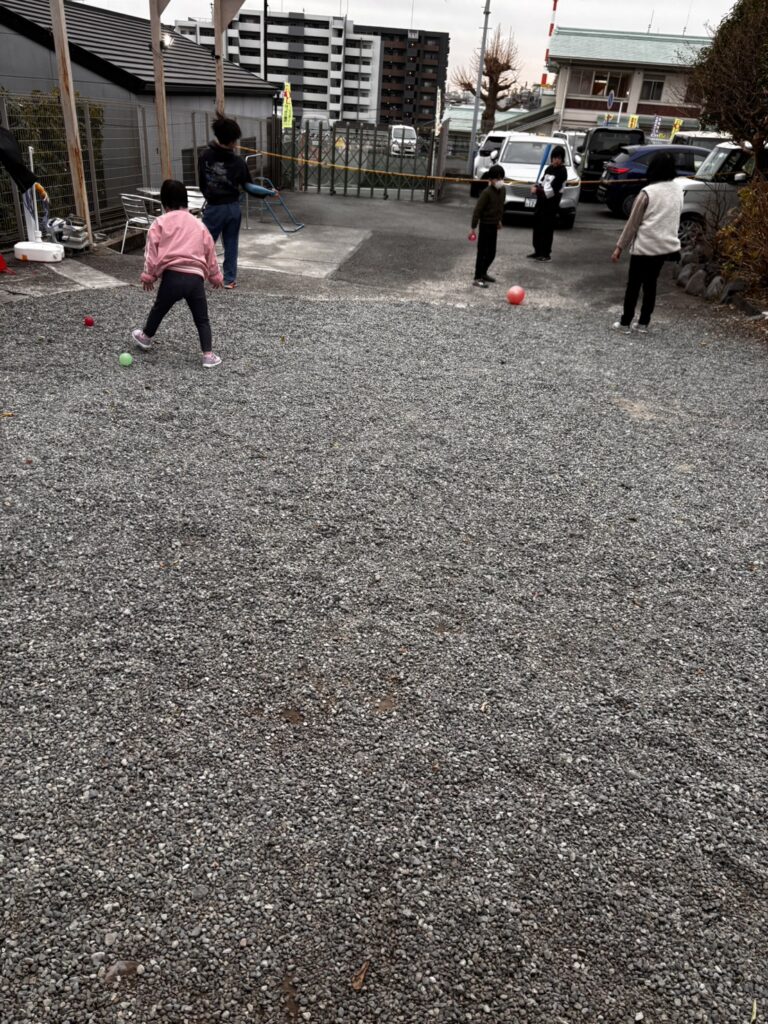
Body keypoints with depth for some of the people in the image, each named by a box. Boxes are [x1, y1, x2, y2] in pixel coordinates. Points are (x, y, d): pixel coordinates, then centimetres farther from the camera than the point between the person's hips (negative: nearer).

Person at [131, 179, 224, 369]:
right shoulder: (198, 224, 17)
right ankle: (208, 355, 0)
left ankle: (146, 338, 41)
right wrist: (215, 276, 31)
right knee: (202, 319, 9)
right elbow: (210, 252, 21)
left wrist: (148, 275, 10)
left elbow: (152, 251, 3)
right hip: (196, 277, 1)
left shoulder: (160, 223, 8)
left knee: (159, 309, 21)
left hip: (172, 275, -1)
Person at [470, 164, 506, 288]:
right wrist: (473, 228, -18)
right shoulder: (487, 192, -18)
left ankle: (483, 273, 30)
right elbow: (477, 210, -17)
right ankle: (477, 278, 0)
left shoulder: (503, 190, 4)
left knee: (492, 252, 13)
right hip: (485, 225, -7)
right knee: (482, 252, -5)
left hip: (494, 225, 7)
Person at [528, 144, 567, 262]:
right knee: (537, 226, 11)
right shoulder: (549, 168, 14)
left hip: (551, 203, -8)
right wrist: (536, 186, -7)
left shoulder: (562, 172, -10)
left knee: (547, 229, -6)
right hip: (541, 200, 8)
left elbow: (553, 189, -18)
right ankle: (537, 251, 21)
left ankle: (546, 254, 0)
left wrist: (538, 191, -16)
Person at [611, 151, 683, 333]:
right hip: (666, 246, 6)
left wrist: (619, 247, -6)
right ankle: (643, 323, 16)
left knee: (634, 284, 5)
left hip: (645, 246, -6)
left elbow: (633, 223, -11)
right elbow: (675, 220, 14)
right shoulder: (678, 192, 6)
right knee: (650, 283, 14)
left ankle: (625, 323, 9)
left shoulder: (648, 192, -14)